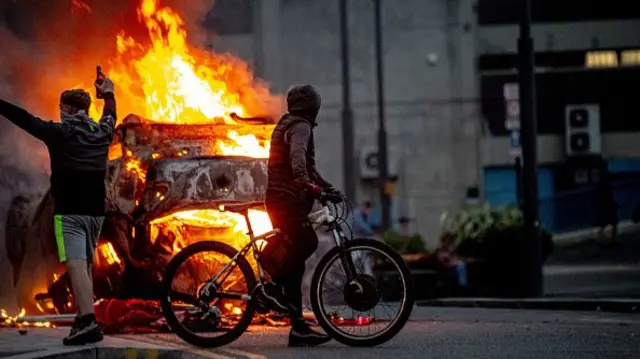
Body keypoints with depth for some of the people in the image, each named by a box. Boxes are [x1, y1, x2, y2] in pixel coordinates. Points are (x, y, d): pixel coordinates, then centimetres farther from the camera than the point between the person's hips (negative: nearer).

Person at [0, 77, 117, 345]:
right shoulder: (102, 132, 11)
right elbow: (110, 115, 34)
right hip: (95, 212, 7)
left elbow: (25, 119, -8)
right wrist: (108, 94, 52)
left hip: (70, 212, -7)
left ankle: (87, 321, -32)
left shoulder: (61, 132, -7)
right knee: (85, 267, 16)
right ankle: (84, 322, 16)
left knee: (76, 265, -17)